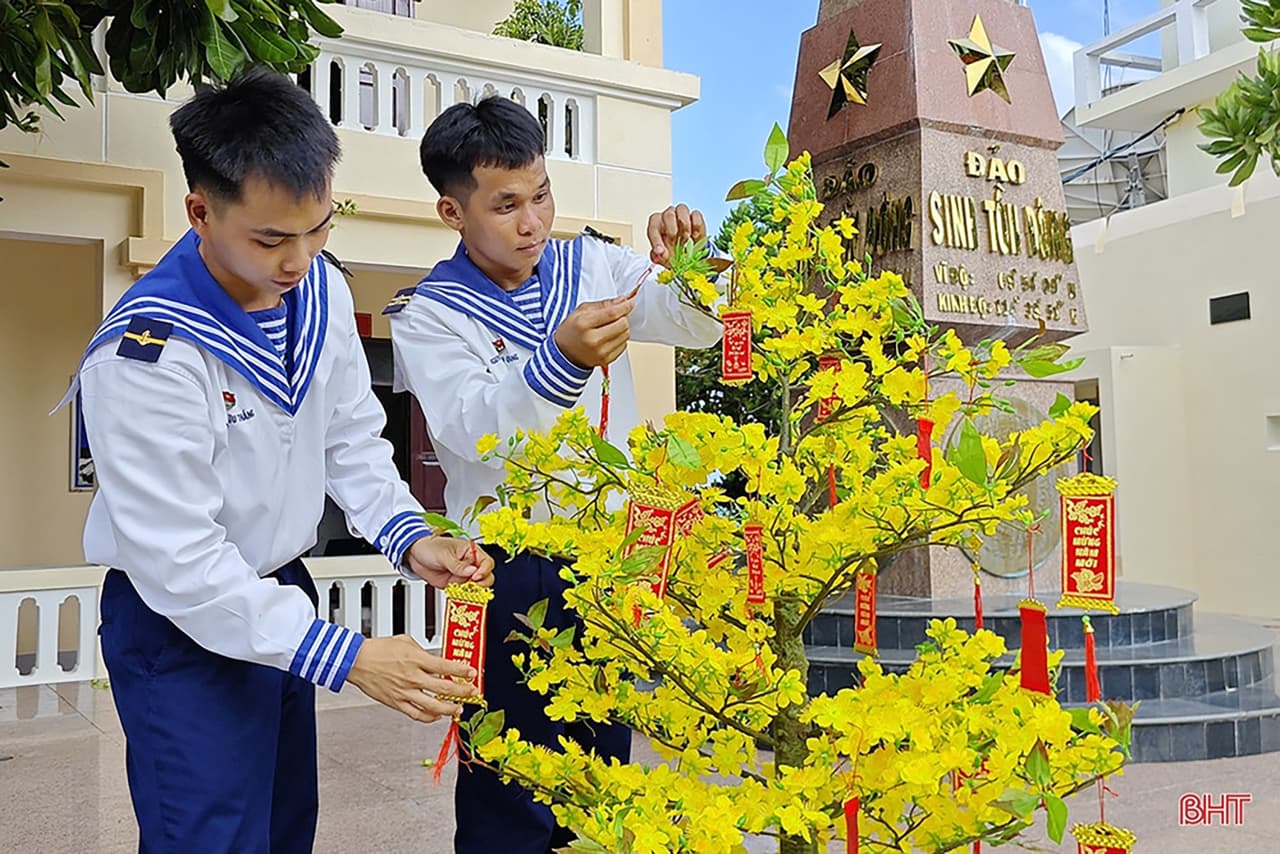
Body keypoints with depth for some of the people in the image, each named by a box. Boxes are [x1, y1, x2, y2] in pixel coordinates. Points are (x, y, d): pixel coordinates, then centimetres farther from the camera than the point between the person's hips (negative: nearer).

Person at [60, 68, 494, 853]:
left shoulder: (322, 290, -7)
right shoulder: (146, 352, -28)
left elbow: (351, 437, 4)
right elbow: (180, 562, -28)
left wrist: (408, 537, -13)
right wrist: (345, 657, -30)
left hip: (282, 596, 7)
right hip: (184, 628, -6)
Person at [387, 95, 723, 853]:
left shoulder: (593, 265, 4)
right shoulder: (429, 315, -7)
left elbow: (701, 326, 3)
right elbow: (470, 431, -22)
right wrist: (562, 359, -37)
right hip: (512, 570, -3)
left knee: (605, 753, 18)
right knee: (511, 783, 7)